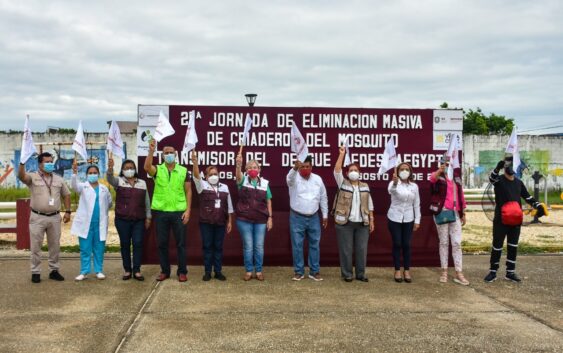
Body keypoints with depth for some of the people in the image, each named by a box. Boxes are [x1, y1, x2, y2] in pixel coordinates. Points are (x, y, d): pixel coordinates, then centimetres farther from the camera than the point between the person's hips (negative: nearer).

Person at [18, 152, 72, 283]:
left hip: (54, 217, 3)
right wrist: (22, 162, -39)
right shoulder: (33, 177, -2)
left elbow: (66, 195, 14)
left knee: (55, 245, 10)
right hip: (37, 217, -3)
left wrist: (68, 211, 6)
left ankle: (54, 270, 20)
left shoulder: (59, 179, 9)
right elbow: (21, 176, -23)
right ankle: (35, 272, 12)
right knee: (35, 246, 3)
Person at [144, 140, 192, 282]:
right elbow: (147, 167, -20)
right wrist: (151, 151, -31)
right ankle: (165, 271, 20)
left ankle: (182, 271, 14)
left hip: (179, 212, -1)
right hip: (161, 212, 1)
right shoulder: (157, 170, 4)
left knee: (181, 243, 4)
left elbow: (188, 191, 3)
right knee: (162, 243, 8)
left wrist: (188, 210, -4)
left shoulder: (183, 171, 4)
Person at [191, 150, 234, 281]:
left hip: (220, 222, 2)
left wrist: (230, 221, 7)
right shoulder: (202, 186, 1)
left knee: (218, 247, 7)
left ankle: (218, 271, 14)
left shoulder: (224, 187, 9)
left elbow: (229, 206, 10)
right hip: (206, 222, -2)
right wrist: (195, 162, -36)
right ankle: (207, 272, 11)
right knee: (207, 246, 3)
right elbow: (197, 176, -19)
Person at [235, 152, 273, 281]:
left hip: (261, 220, 2)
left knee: (259, 246, 6)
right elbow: (238, 174, -24)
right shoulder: (243, 180, 0)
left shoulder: (265, 183, 6)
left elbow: (268, 201, 8)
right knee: (248, 246, 4)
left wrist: (270, 217, 3)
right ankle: (249, 271, 15)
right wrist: (238, 164, -44)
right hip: (244, 219, -1)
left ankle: (259, 271, 17)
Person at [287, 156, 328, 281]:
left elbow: (323, 198, 11)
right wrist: (295, 167, -56)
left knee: (314, 245, 8)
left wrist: (325, 215, 10)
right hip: (297, 218, -3)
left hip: (313, 218, 3)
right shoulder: (294, 178, -8)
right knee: (297, 245, 2)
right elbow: (289, 178, -35)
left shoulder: (318, 179, 3)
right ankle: (299, 272, 13)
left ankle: (314, 271, 18)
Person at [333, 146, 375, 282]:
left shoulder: (365, 187, 12)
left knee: (361, 249, 5)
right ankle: (347, 274, 11)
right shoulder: (343, 184, 3)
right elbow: (337, 170, -12)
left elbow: (369, 205, 13)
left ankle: (360, 274, 16)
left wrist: (371, 220, 7)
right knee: (346, 249, 1)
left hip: (362, 223, 3)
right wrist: (342, 154, -16)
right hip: (345, 223, -3)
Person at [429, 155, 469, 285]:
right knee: (444, 242, 3)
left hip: (455, 213, 4)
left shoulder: (456, 177, 12)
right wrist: (440, 170, -51)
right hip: (442, 212, -4)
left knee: (457, 243, 1)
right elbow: (432, 179, -29)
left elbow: (460, 195, 15)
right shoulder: (438, 176, -3)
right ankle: (444, 271, 11)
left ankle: (458, 273, 4)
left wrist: (463, 213, 12)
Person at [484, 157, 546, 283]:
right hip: (500, 220, -5)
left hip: (516, 220, 5)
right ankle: (493, 272, 10)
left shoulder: (519, 182, 11)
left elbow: (527, 196, 15)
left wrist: (538, 206, -2)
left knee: (513, 246, 10)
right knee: (497, 246, 1)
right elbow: (491, 178, -30)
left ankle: (510, 272, 19)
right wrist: (498, 168, -51)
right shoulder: (499, 180, -6)